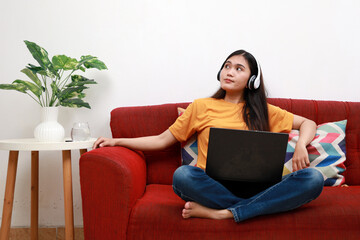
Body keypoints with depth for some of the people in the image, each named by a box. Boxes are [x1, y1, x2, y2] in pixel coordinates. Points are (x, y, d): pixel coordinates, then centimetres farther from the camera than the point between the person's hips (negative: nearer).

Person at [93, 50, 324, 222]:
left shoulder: (262, 111, 19)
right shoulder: (201, 107, 18)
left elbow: (308, 123, 22)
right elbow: (162, 140, 18)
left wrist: (301, 145, -1)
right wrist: (116, 141, 10)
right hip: (213, 187, -1)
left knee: (313, 178, -27)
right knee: (183, 174, -36)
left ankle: (221, 213, -29)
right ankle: (260, 207, -23)